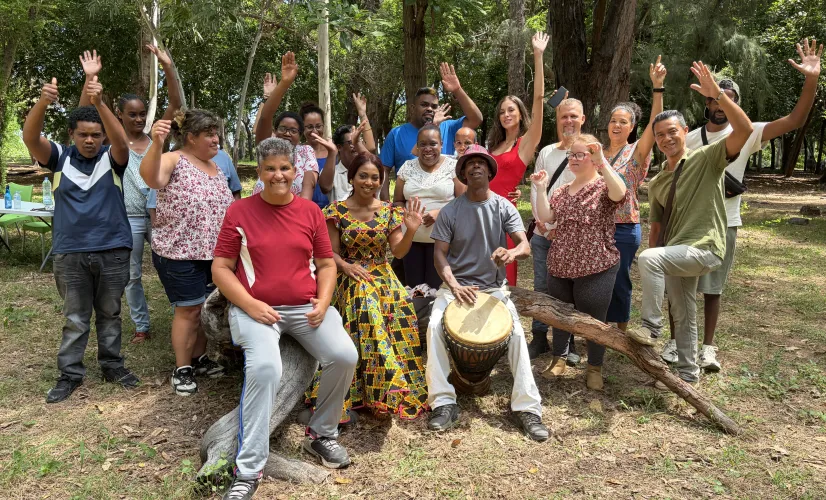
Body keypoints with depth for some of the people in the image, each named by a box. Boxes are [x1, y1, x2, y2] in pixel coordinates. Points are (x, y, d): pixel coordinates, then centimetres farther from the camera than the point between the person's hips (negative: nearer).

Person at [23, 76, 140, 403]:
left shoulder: (112, 159, -1)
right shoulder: (60, 158, 1)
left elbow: (122, 141, -23)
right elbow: (30, 137, -16)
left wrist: (99, 103, -38)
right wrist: (43, 102, -35)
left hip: (113, 251, 0)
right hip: (70, 253, 0)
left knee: (109, 314, 14)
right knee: (75, 318, 9)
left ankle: (112, 365, 27)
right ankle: (70, 373, 20)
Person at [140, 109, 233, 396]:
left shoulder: (216, 167, 11)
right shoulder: (174, 161, -12)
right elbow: (151, 178, -34)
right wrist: (156, 144, -50)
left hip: (213, 252, 7)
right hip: (180, 253, -7)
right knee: (189, 309, -2)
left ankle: (200, 359, 31)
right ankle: (182, 369, 14)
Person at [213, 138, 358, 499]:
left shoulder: (310, 211, 8)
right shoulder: (240, 212, 0)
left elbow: (326, 264, 12)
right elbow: (220, 268, 0)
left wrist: (323, 302, -6)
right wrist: (250, 305, -14)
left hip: (306, 307, 3)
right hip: (255, 309, -3)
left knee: (344, 355, -19)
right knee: (265, 367, -30)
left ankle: (321, 433, 8)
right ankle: (248, 471, -17)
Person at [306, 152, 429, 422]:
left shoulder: (389, 211, 5)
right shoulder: (337, 211, 0)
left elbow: (398, 251, 3)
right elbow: (331, 252, 2)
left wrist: (411, 230, -15)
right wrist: (346, 266, -19)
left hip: (383, 278, 2)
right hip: (352, 280, -2)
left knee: (394, 321, -21)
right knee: (368, 319, -26)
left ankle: (393, 388, -2)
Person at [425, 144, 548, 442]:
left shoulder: (504, 207, -1)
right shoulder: (450, 211, -1)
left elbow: (525, 246, -11)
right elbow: (440, 254, -3)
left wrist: (512, 253, -36)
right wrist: (454, 285, -20)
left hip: (493, 286, 0)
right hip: (456, 284, 0)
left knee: (516, 332, -22)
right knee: (435, 326, -25)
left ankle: (527, 407, -11)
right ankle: (443, 403, -15)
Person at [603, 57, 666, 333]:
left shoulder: (636, 152, -3)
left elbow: (655, 124, -17)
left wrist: (658, 87, -29)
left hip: (624, 229, -3)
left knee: (619, 281, 5)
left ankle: (621, 332, 21)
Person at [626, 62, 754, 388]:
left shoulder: (707, 159, -7)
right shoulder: (656, 183, 10)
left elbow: (744, 130, -23)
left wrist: (717, 94, -31)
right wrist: (660, 257, 10)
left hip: (704, 249, -7)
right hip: (676, 253, 7)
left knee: (647, 258, -31)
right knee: (683, 316, 15)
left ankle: (650, 327, -18)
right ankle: (687, 374, 32)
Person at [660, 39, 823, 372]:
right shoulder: (690, 139, 2)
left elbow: (794, 121, -12)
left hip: (724, 224, -1)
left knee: (713, 289, 8)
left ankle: (708, 347, 20)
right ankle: (675, 340, 22)